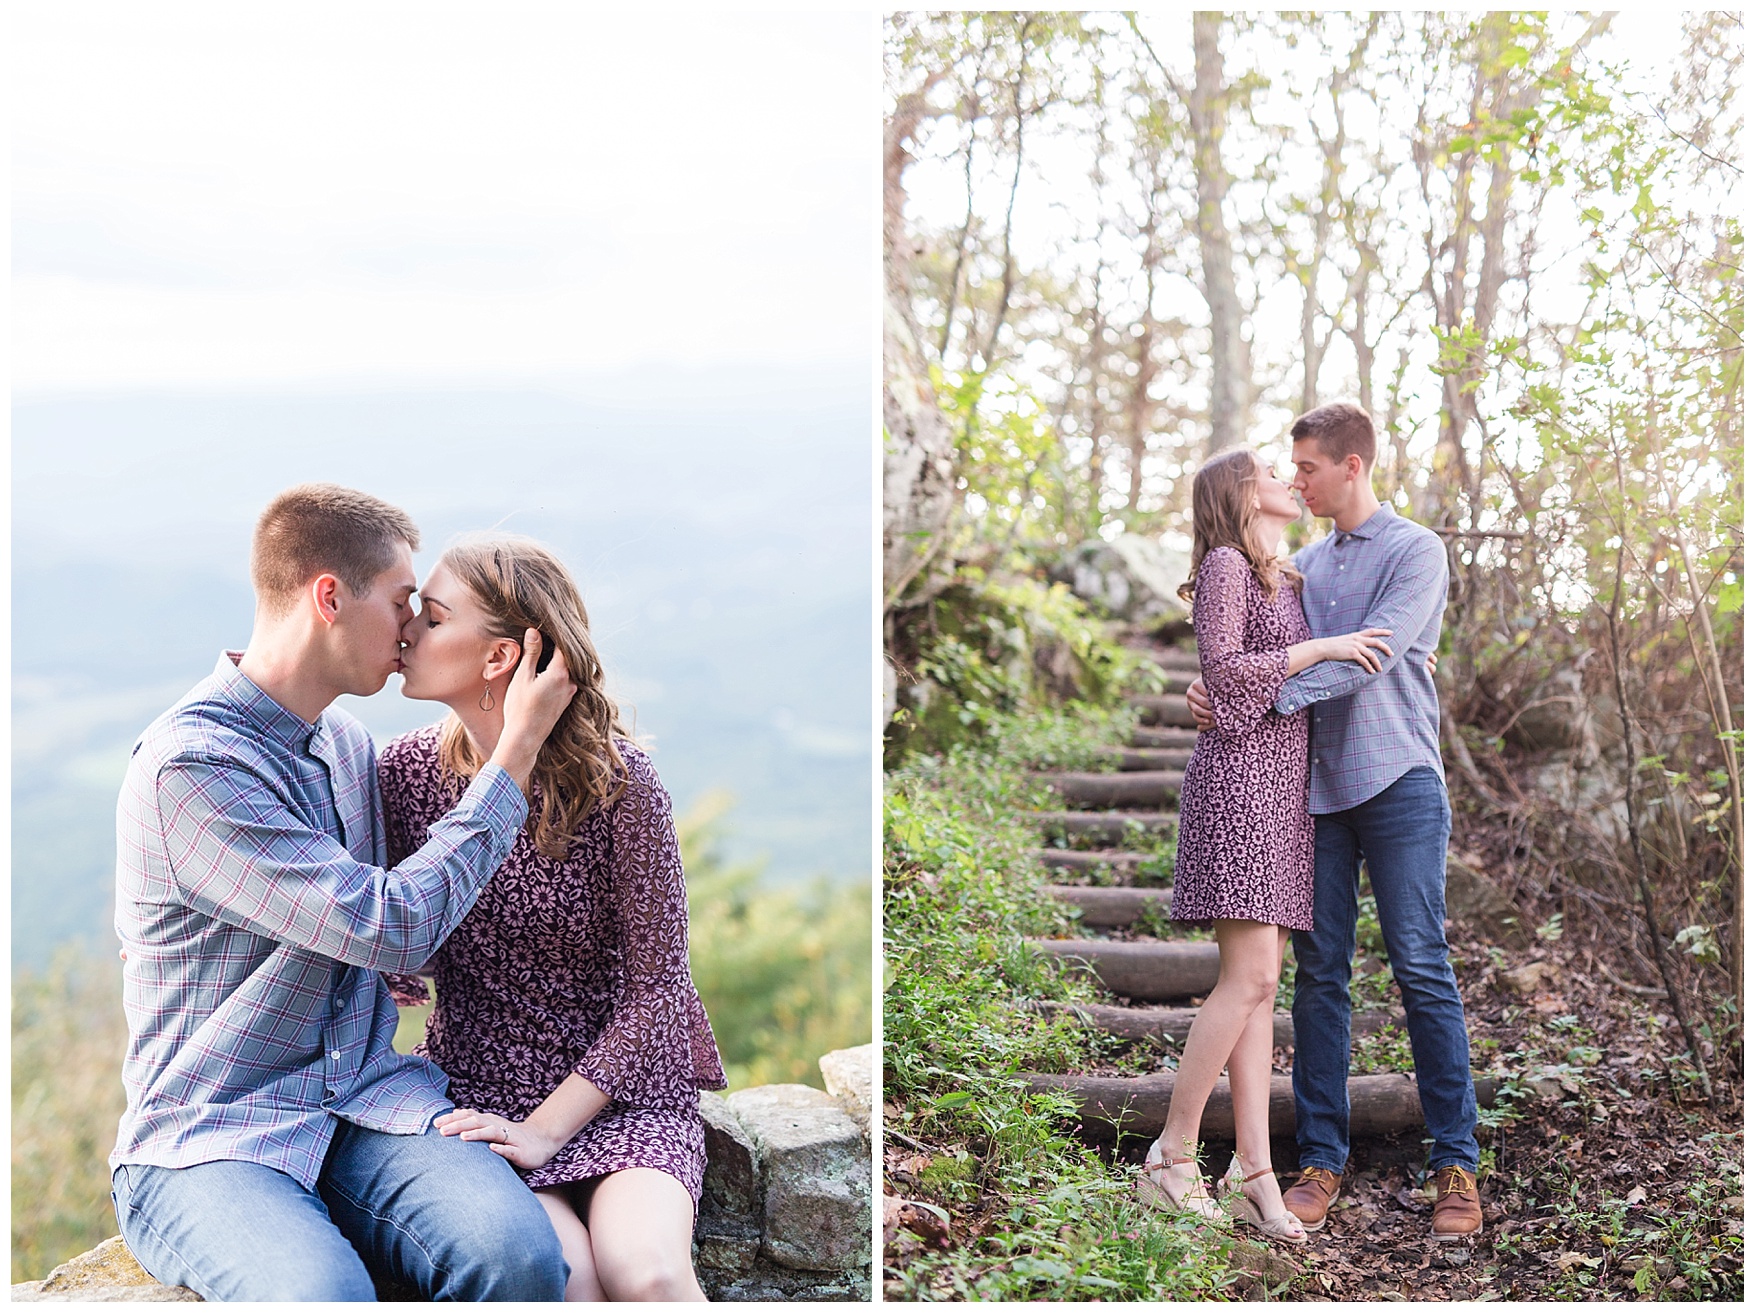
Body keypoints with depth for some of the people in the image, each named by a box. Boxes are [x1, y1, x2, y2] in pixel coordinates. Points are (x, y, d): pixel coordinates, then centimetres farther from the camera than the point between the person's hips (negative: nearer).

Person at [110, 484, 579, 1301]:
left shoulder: (347, 743, 13)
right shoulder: (188, 765, -14)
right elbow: (392, 926, -18)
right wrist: (519, 747, -11)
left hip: (368, 1105, 6)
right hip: (205, 1139, -6)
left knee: (516, 1252, -26)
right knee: (324, 1295, -36)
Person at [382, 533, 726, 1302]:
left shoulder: (618, 782, -13)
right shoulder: (405, 772, -3)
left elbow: (655, 986, -10)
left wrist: (545, 1129, -17)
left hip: (619, 1086, -2)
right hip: (477, 1085, 2)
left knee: (643, 1270, -29)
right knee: (562, 1275, -28)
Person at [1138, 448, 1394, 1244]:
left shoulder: (1288, 582, 22)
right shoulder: (1225, 566, -3)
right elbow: (1222, 670, -14)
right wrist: (1326, 648, -11)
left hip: (1283, 788, 8)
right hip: (1239, 777, -8)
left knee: (1260, 985, 0)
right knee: (1249, 978, -15)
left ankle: (1252, 1173, -2)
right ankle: (1171, 1156, -8)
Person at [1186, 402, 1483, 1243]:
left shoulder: (1415, 551, -1)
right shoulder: (1304, 565, 18)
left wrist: (1266, 697, -23)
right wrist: (1209, 689, -8)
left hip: (1398, 785, -5)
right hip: (1318, 787, 5)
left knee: (1421, 969, -5)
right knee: (1319, 974, 3)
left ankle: (1456, 1165, 1)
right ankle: (1321, 1159, 8)